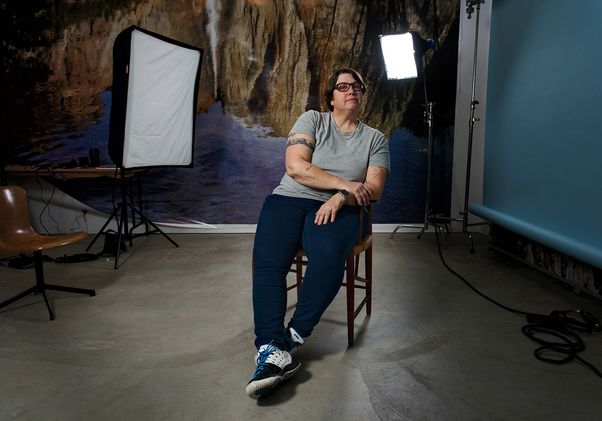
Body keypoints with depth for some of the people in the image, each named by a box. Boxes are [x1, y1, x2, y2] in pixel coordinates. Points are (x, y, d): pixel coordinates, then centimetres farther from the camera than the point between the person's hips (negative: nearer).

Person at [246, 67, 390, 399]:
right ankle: (273, 351, -32)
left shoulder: (375, 139, 15)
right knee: (267, 262, -28)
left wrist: (340, 198, -16)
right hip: (290, 198, 1)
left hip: (337, 208, 0)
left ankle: (292, 338, -22)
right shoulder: (312, 120, 10)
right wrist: (344, 183, -10)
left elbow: (374, 188, 4)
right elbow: (295, 166, -4)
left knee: (329, 257, -35)